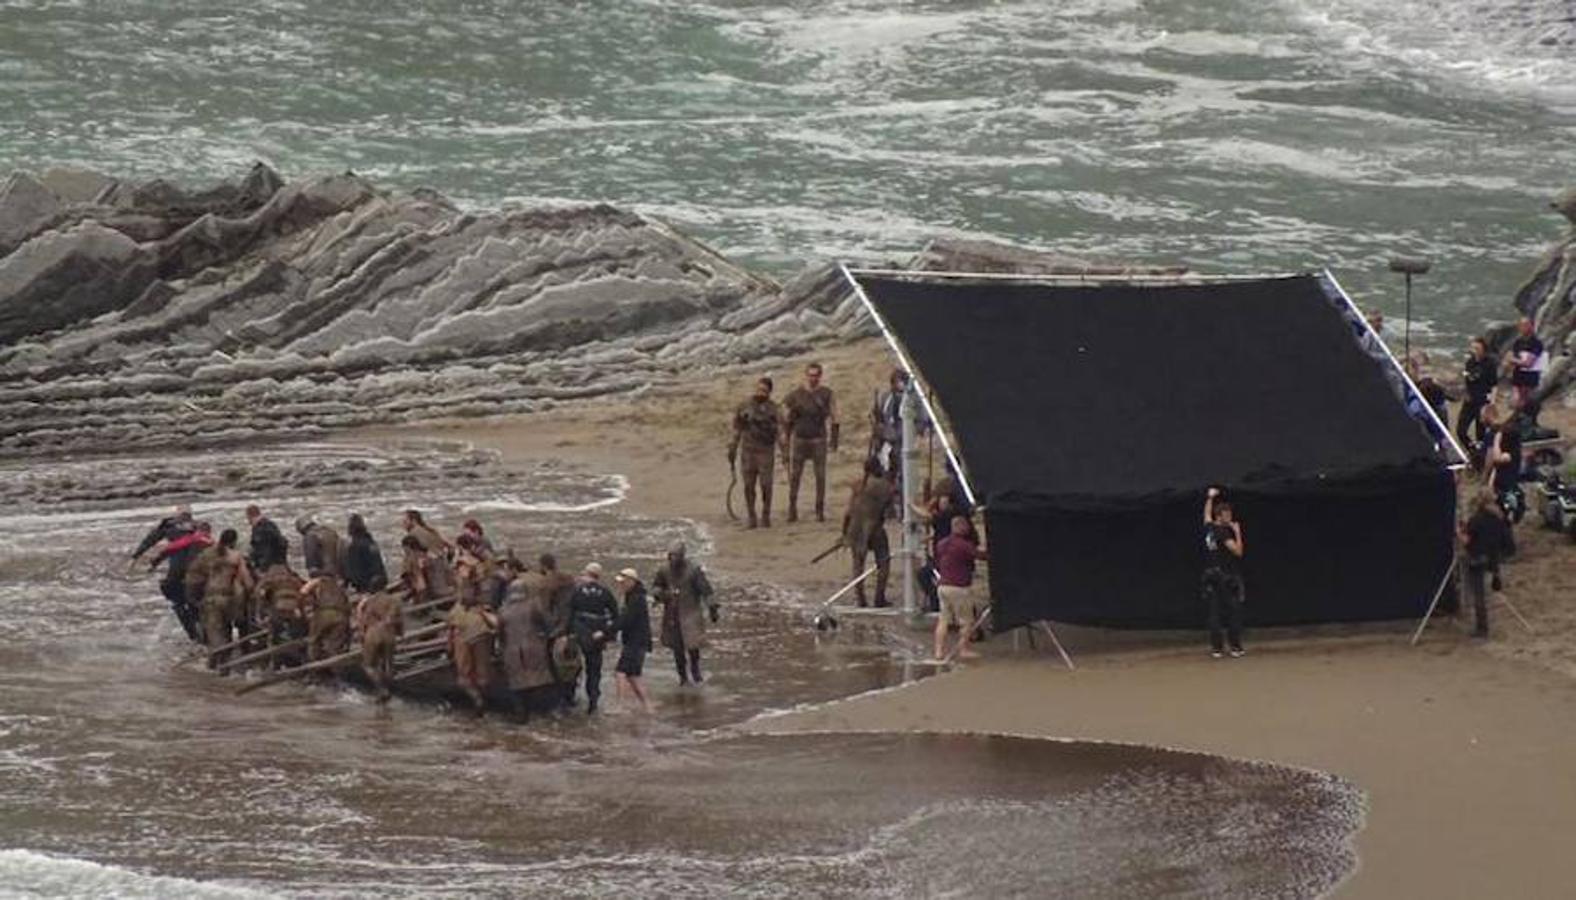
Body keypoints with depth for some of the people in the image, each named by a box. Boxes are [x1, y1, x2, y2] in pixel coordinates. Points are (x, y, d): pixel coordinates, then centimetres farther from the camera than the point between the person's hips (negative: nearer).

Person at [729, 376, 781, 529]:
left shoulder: (773, 408, -2)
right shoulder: (744, 407, 6)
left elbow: (780, 431, -5)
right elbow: (737, 430, 13)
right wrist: (732, 450, 13)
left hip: (765, 451, -2)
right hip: (748, 451, 2)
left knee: (765, 485, -6)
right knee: (749, 486, 1)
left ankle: (766, 516, 7)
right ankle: (751, 517, 10)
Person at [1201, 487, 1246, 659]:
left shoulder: (1209, 528, 5)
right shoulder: (1223, 532, -16)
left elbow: (1207, 514, 28)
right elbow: (1238, 551, -20)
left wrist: (1210, 498, 42)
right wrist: (1237, 533, -11)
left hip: (1211, 575, 7)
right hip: (1227, 576, -7)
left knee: (1214, 612, 5)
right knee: (1233, 612, 1)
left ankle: (1216, 648, 4)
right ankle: (1235, 647, 1)